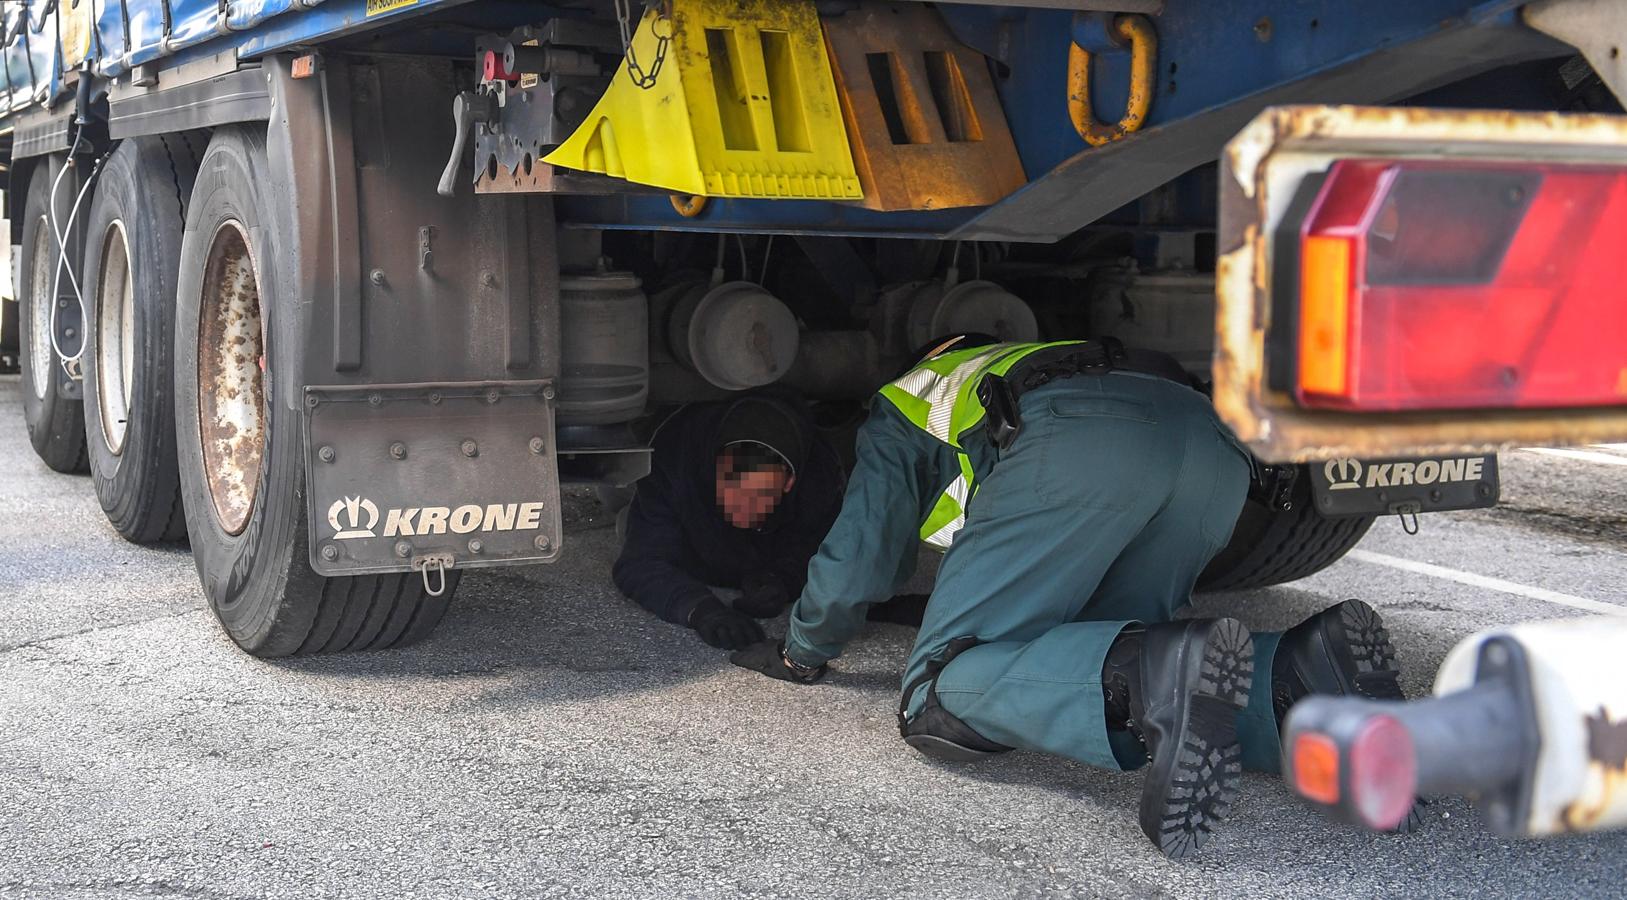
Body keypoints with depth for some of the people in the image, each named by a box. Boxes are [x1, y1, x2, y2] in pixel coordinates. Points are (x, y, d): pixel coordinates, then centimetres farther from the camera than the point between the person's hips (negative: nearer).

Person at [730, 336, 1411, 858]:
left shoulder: (901, 404, 36)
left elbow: (856, 559, 31)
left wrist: (801, 653, 49)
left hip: (1078, 445, -6)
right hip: (1217, 446, 7)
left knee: (939, 696, -7)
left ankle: (1162, 674, -36)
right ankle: (1299, 671, -13)